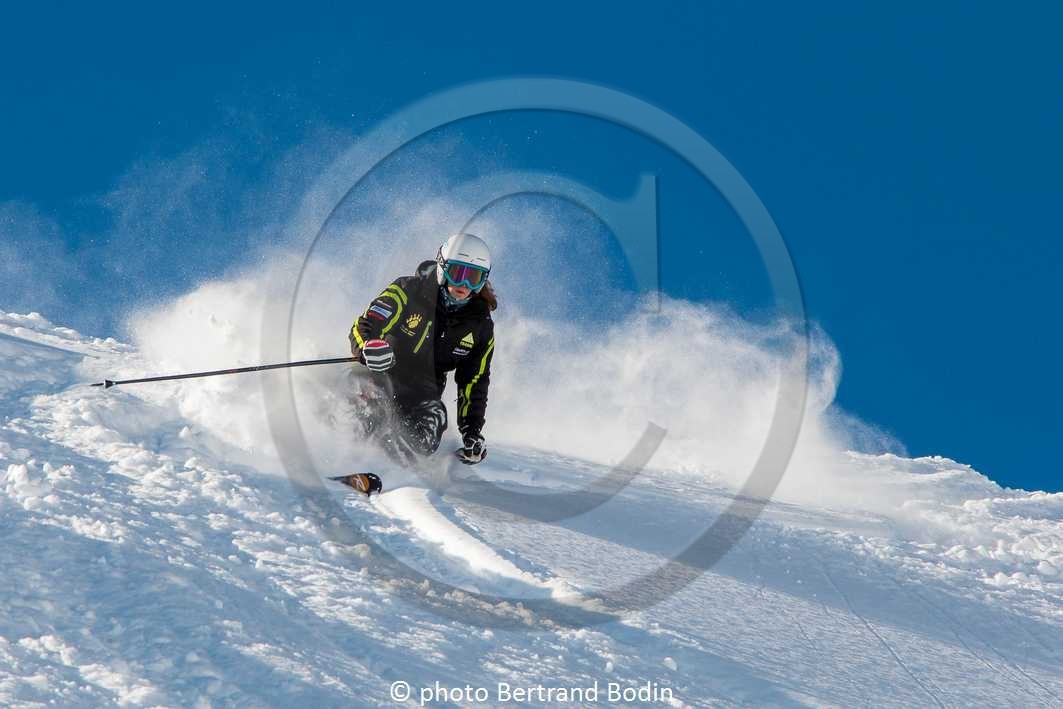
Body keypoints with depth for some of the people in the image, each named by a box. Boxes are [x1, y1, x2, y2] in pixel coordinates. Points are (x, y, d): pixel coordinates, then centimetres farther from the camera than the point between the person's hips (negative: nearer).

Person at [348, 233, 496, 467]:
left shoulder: (480, 326, 2)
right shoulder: (408, 291, -11)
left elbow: (474, 384, 11)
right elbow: (362, 328, -17)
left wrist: (472, 432, 3)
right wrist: (369, 348, -41)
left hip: (422, 396, 2)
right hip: (380, 379, -2)